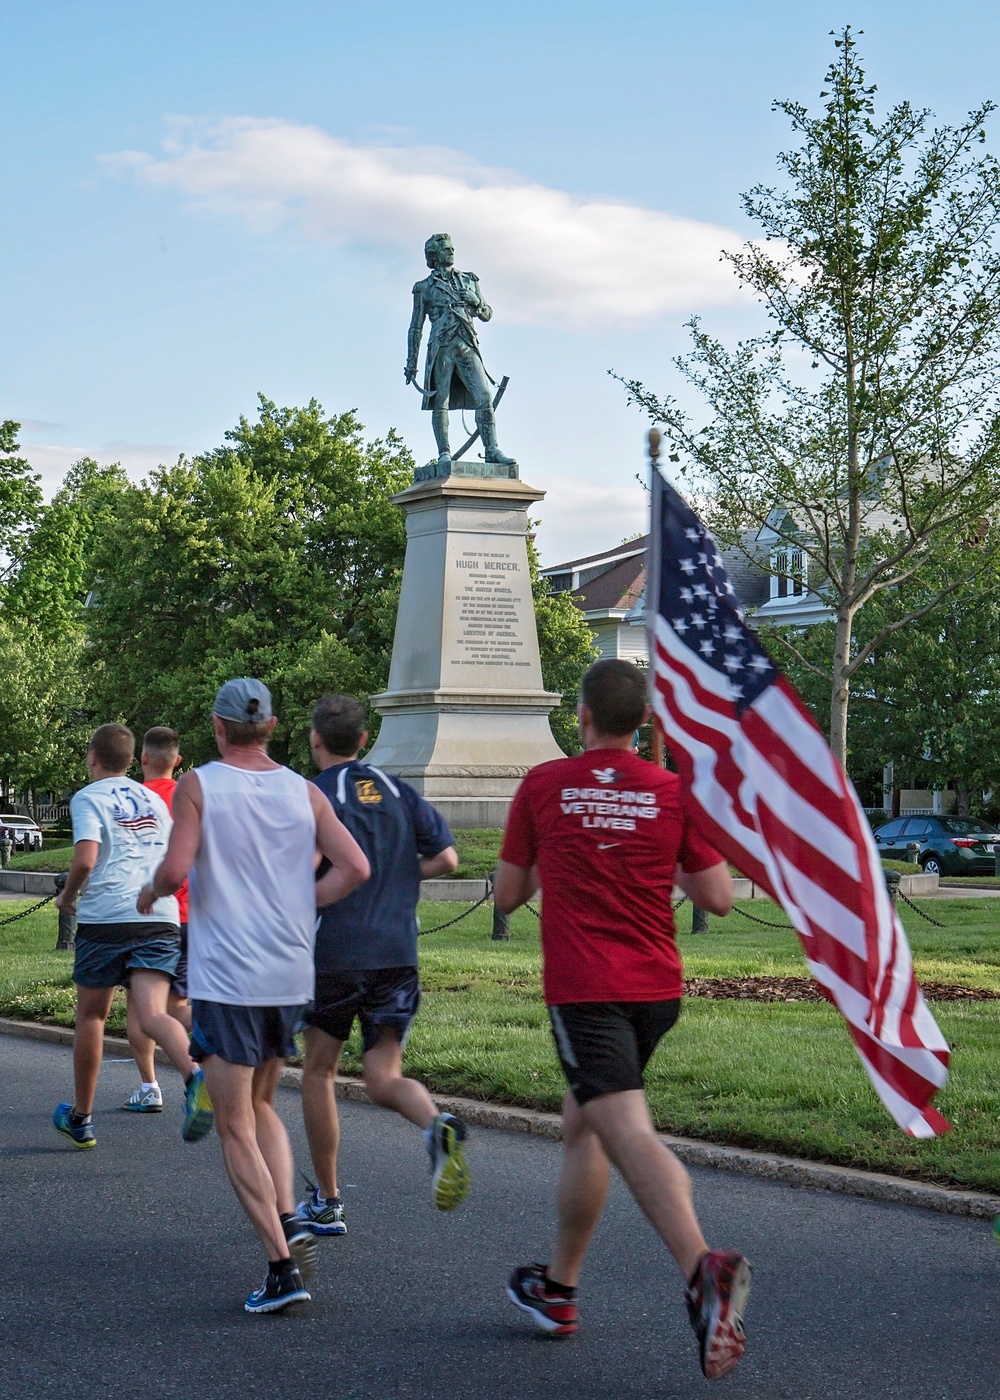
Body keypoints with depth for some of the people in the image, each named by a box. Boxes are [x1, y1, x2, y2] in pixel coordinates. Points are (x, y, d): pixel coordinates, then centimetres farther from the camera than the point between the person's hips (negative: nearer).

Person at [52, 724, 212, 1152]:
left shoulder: (88, 798, 1)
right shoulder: (153, 800, 20)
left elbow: (85, 860, -13)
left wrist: (67, 896, 4)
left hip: (105, 919, -4)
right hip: (161, 918, 4)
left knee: (90, 1016, 14)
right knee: (151, 1015, -9)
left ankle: (80, 1118, 26)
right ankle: (194, 1075, -40)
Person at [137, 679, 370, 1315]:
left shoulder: (198, 785, -5)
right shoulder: (304, 792, 5)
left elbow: (176, 869, -15)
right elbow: (355, 866, -3)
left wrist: (150, 892, 6)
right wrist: (297, 906, 9)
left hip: (226, 978, -4)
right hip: (292, 975, 5)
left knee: (236, 1127, 2)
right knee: (261, 1104, 23)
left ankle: (282, 1265, -6)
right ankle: (291, 1222, 5)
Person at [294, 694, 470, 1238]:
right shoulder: (399, 791, 11)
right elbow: (446, 858, 6)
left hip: (334, 953, -4)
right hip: (398, 953, 4)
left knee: (318, 1072, 14)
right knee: (383, 1079, 4)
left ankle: (326, 1203, 19)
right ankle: (437, 1124, -30)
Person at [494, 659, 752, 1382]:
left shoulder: (543, 786, -1)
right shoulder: (675, 791, 2)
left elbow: (507, 895, 7)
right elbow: (719, 897, 1)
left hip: (584, 989, -4)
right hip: (658, 988, 5)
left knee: (628, 1134, -16)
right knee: (581, 1125, 21)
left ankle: (705, 1269, -39)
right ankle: (558, 1288, 30)